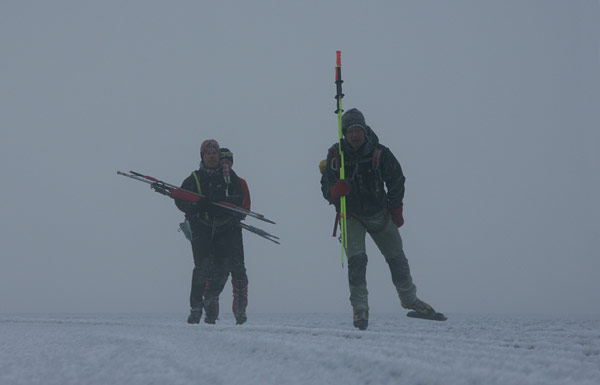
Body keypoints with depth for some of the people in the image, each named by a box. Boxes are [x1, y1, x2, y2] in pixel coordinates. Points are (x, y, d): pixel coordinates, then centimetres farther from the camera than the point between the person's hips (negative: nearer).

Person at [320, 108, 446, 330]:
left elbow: (396, 180, 1)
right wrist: (335, 191, -37)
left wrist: (395, 209, 0)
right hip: (351, 216, -1)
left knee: (397, 259, 9)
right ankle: (360, 310, -8)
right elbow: (326, 189, -14)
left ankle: (410, 300, 30)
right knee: (357, 260, -17)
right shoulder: (336, 155, -14)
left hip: (380, 214, 1)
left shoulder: (380, 153, -14)